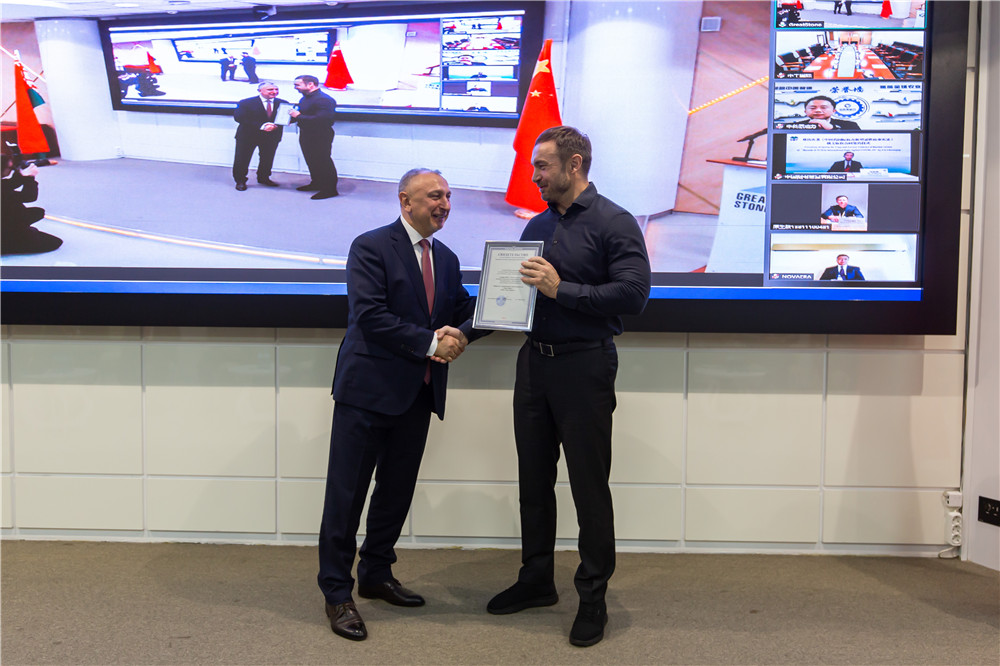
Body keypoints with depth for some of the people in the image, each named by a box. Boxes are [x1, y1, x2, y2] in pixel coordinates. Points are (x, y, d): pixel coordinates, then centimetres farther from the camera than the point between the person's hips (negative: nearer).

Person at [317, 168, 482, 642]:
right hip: (369, 390, -7)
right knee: (347, 494, 0)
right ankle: (337, 593, 13)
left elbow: (466, 313, 12)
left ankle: (376, 576, 32)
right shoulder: (370, 247, -8)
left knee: (397, 492, 15)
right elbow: (370, 315, -18)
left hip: (418, 394, 7)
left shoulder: (446, 258, 14)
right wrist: (430, 342, -19)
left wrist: (457, 335, -12)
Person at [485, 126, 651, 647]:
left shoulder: (614, 223, -7)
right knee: (534, 477, 14)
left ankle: (593, 598, 16)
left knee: (589, 484, 2)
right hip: (534, 363, 7)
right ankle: (537, 580, 30)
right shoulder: (537, 226, 15)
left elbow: (633, 294, -17)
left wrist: (561, 290, -19)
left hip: (584, 366, -7)